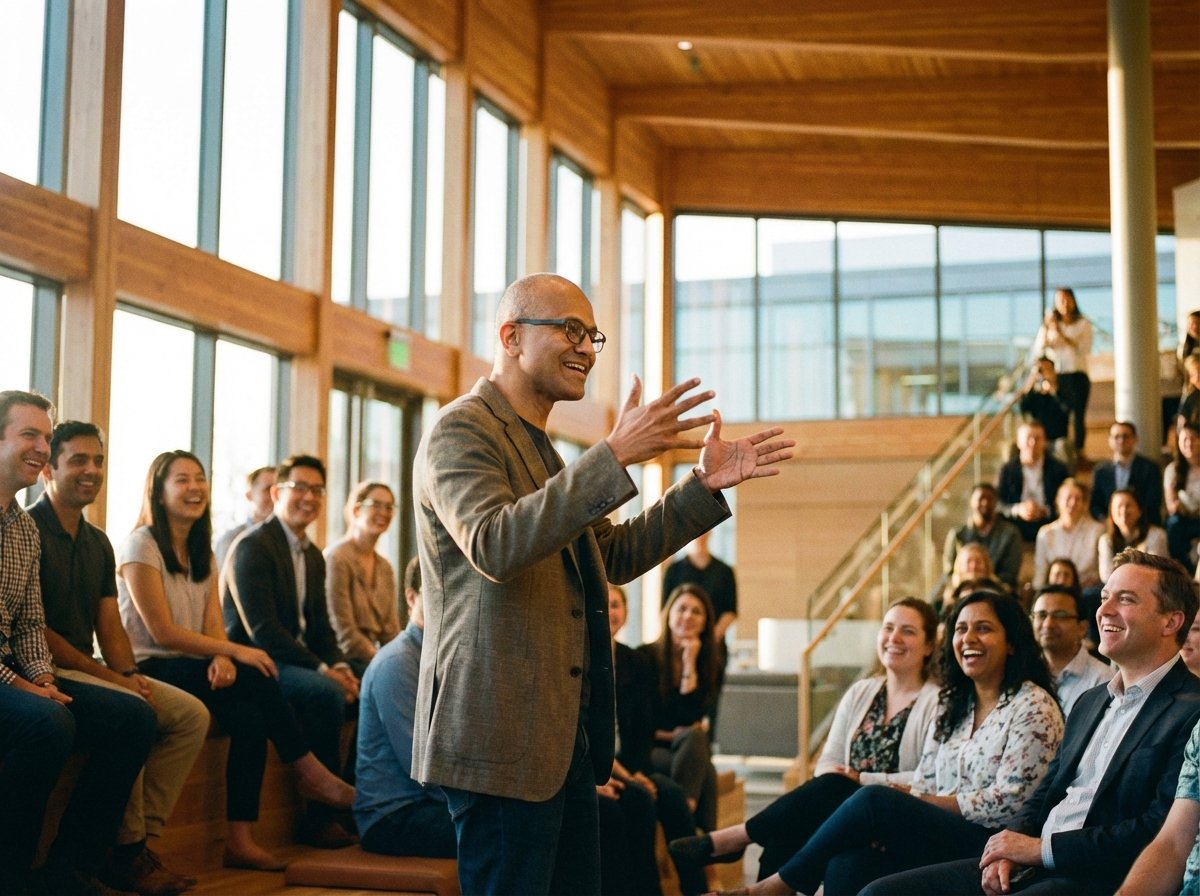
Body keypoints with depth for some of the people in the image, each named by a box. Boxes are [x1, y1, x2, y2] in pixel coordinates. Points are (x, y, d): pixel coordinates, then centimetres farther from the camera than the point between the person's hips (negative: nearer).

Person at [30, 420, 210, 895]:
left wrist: (131, 674, -7)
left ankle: (141, 837, -12)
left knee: (191, 714, -8)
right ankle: (124, 850, -18)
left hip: (88, 669, 8)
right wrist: (106, 676, -18)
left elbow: (110, 627, 14)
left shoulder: (98, 544, 16)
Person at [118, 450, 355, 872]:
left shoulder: (204, 553, 16)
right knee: (256, 679, -27)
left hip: (194, 671, 6)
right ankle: (311, 772, -14)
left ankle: (240, 841, -25)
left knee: (249, 719, -24)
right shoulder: (141, 545, -6)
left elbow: (214, 625, 4)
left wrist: (222, 659, -20)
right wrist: (235, 652, -17)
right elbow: (162, 632, -14)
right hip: (150, 670, -6)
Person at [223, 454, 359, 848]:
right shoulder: (253, 546, -12)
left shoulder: (313, 556, 16)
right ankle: (319, 817, -20)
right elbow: (260, 629, -20)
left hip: (298, 659, 8)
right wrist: (322, 670, -22)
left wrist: (339, 665, -5)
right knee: (326, 693, -29)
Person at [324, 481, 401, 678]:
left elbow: (391, 629, 12)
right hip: (346, 660, -7)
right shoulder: (337, 557, -9)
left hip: (375, 656, 7)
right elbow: (343, 632, -13)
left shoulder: (384, 567, 14)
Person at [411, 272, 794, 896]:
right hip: (501, 736, -10)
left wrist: (704, 486, 13)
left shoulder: (535, 444, 20)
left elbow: (612, 556, 23)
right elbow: (493, 547, -28)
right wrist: (614, 457, -32)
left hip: (563, 734, 10)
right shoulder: (460, 431, -10)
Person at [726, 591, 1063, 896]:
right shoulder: (954, 706, 20)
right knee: (846, 865, -26)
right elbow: (922, 786, 14)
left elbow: (1010, 801, -11)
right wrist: (891, 822, -10)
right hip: (941, 839, 6)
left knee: (875, 799, -25)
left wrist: (903, 807, -11)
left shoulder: (1033, 707, -2)